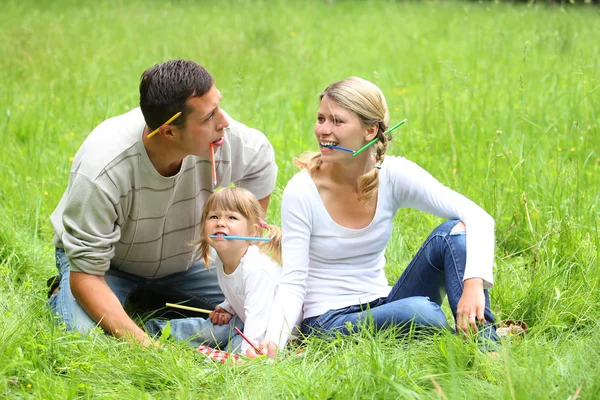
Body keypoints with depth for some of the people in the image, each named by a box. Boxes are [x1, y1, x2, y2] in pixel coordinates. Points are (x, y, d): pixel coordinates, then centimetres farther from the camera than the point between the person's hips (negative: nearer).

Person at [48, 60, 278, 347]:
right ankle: (59, 299, 4)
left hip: (180, 259, 5)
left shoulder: (226, 139, -27)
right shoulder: (101, 171, -38)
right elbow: (86, 275, -33)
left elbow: (261, 164, 0)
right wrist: (142, 344, -47)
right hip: (105, 260, -5)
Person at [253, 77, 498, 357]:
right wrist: (273, 340, -32)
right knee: (420, 310, -35)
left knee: (453, 232, -19)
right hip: (328, 321, -4)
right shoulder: (301, 192, -14)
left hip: (383, 307, 4)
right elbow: (292, 284, -13)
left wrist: (474, 284, -34)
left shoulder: (393, 175, -8)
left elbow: (478, 218, -16)